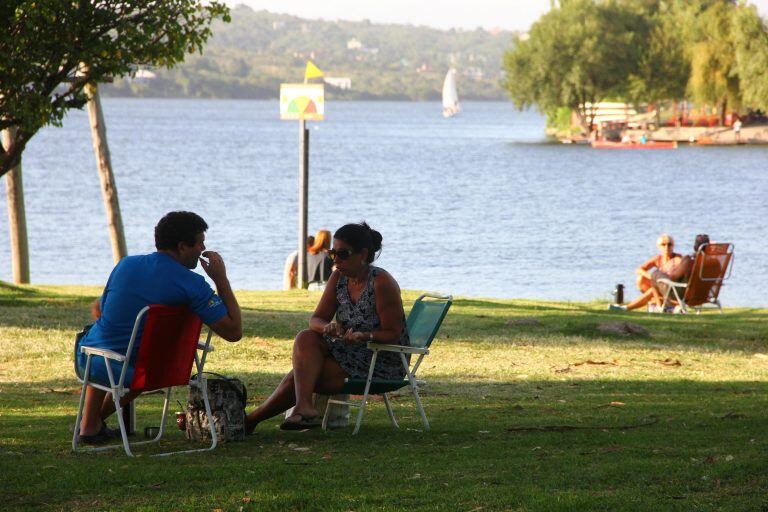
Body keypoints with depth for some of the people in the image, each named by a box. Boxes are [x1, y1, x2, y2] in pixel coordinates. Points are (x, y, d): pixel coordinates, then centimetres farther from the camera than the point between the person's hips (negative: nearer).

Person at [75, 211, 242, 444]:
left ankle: (90, 423, 48)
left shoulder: (127, 264, -1)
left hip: (90, 363, 2)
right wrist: (221, 279, -8)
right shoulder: (192, 285, -15)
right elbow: (234, 331, -16)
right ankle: (93, 422, 44)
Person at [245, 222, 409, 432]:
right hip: (348, 352, 7)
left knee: (302, 374, -20)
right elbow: (316, 319, 3)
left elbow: (393, 334, -16)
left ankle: (256, 417, -15)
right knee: (306, 338, -19)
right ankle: (304, 409, -29)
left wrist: (364, 336, -35)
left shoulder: (381, 282, -16)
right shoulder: (338, 278, 5)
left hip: (383, 363, -7)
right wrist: (328, 327, -21)